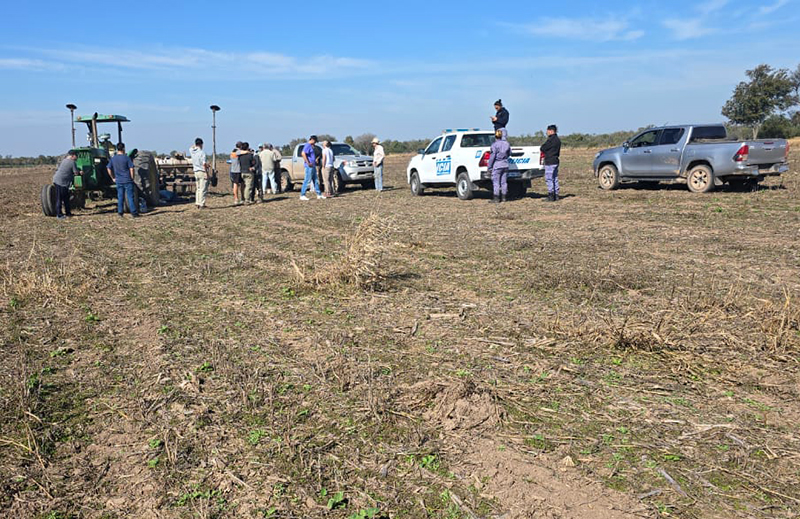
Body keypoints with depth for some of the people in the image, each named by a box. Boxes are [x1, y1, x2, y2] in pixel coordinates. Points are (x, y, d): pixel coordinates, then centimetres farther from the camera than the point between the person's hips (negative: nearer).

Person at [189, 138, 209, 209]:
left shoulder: (192, 151, 5)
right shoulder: (202, 152, -14)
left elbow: (191, 148, 32)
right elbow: (204, 164, -18)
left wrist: (195, 144, 23)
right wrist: (206, 173, -14)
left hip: (196, 171, 7)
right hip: (202, 172, -7)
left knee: (198, 188, 15)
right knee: (203, 189, -5)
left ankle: (197, 203, 17)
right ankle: (201, 204, -6)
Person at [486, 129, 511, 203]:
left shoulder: (494, 145, -12)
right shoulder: (506, 144, 6)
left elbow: (492, 156, -13)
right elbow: (509, 154, 18)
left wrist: (489, 167, -7)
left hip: (497, 165, -6)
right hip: (505, 165, 6)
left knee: (496, 182, -2)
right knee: (504, 182, 11)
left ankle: (496, 198, -2)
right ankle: (503, 197, 17)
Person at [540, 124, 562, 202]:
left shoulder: (551, 140, -15)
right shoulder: (558, 140, 15)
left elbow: (542, 148, -14)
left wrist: (541, 148, 10)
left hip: (550, 162, -10)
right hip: (556, 161, 10)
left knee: (549, 179, -6)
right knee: (555, 179, 12)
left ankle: (551, 195, -7)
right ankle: (556, 195, 15)